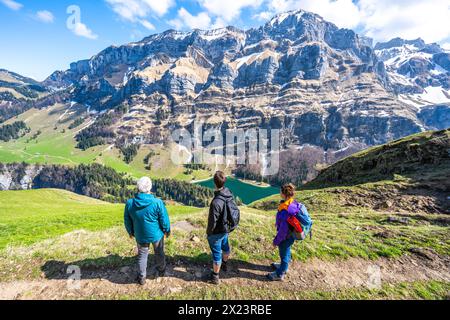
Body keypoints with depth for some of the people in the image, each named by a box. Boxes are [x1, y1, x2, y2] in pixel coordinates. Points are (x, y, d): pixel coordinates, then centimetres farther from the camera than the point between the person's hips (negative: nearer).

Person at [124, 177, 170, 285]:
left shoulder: (129, 203, -18)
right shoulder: (157, 202, -28)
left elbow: (127, 221, -2)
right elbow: (164, 220, -16)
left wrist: (131, 232, 17)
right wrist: (167, 230, 3)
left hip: (140, 236, 2)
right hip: (156, 234, -1)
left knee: (142, 255, 24)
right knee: (159, 253, 24)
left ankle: (142, 277, 38)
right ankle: (160, 271, 46)